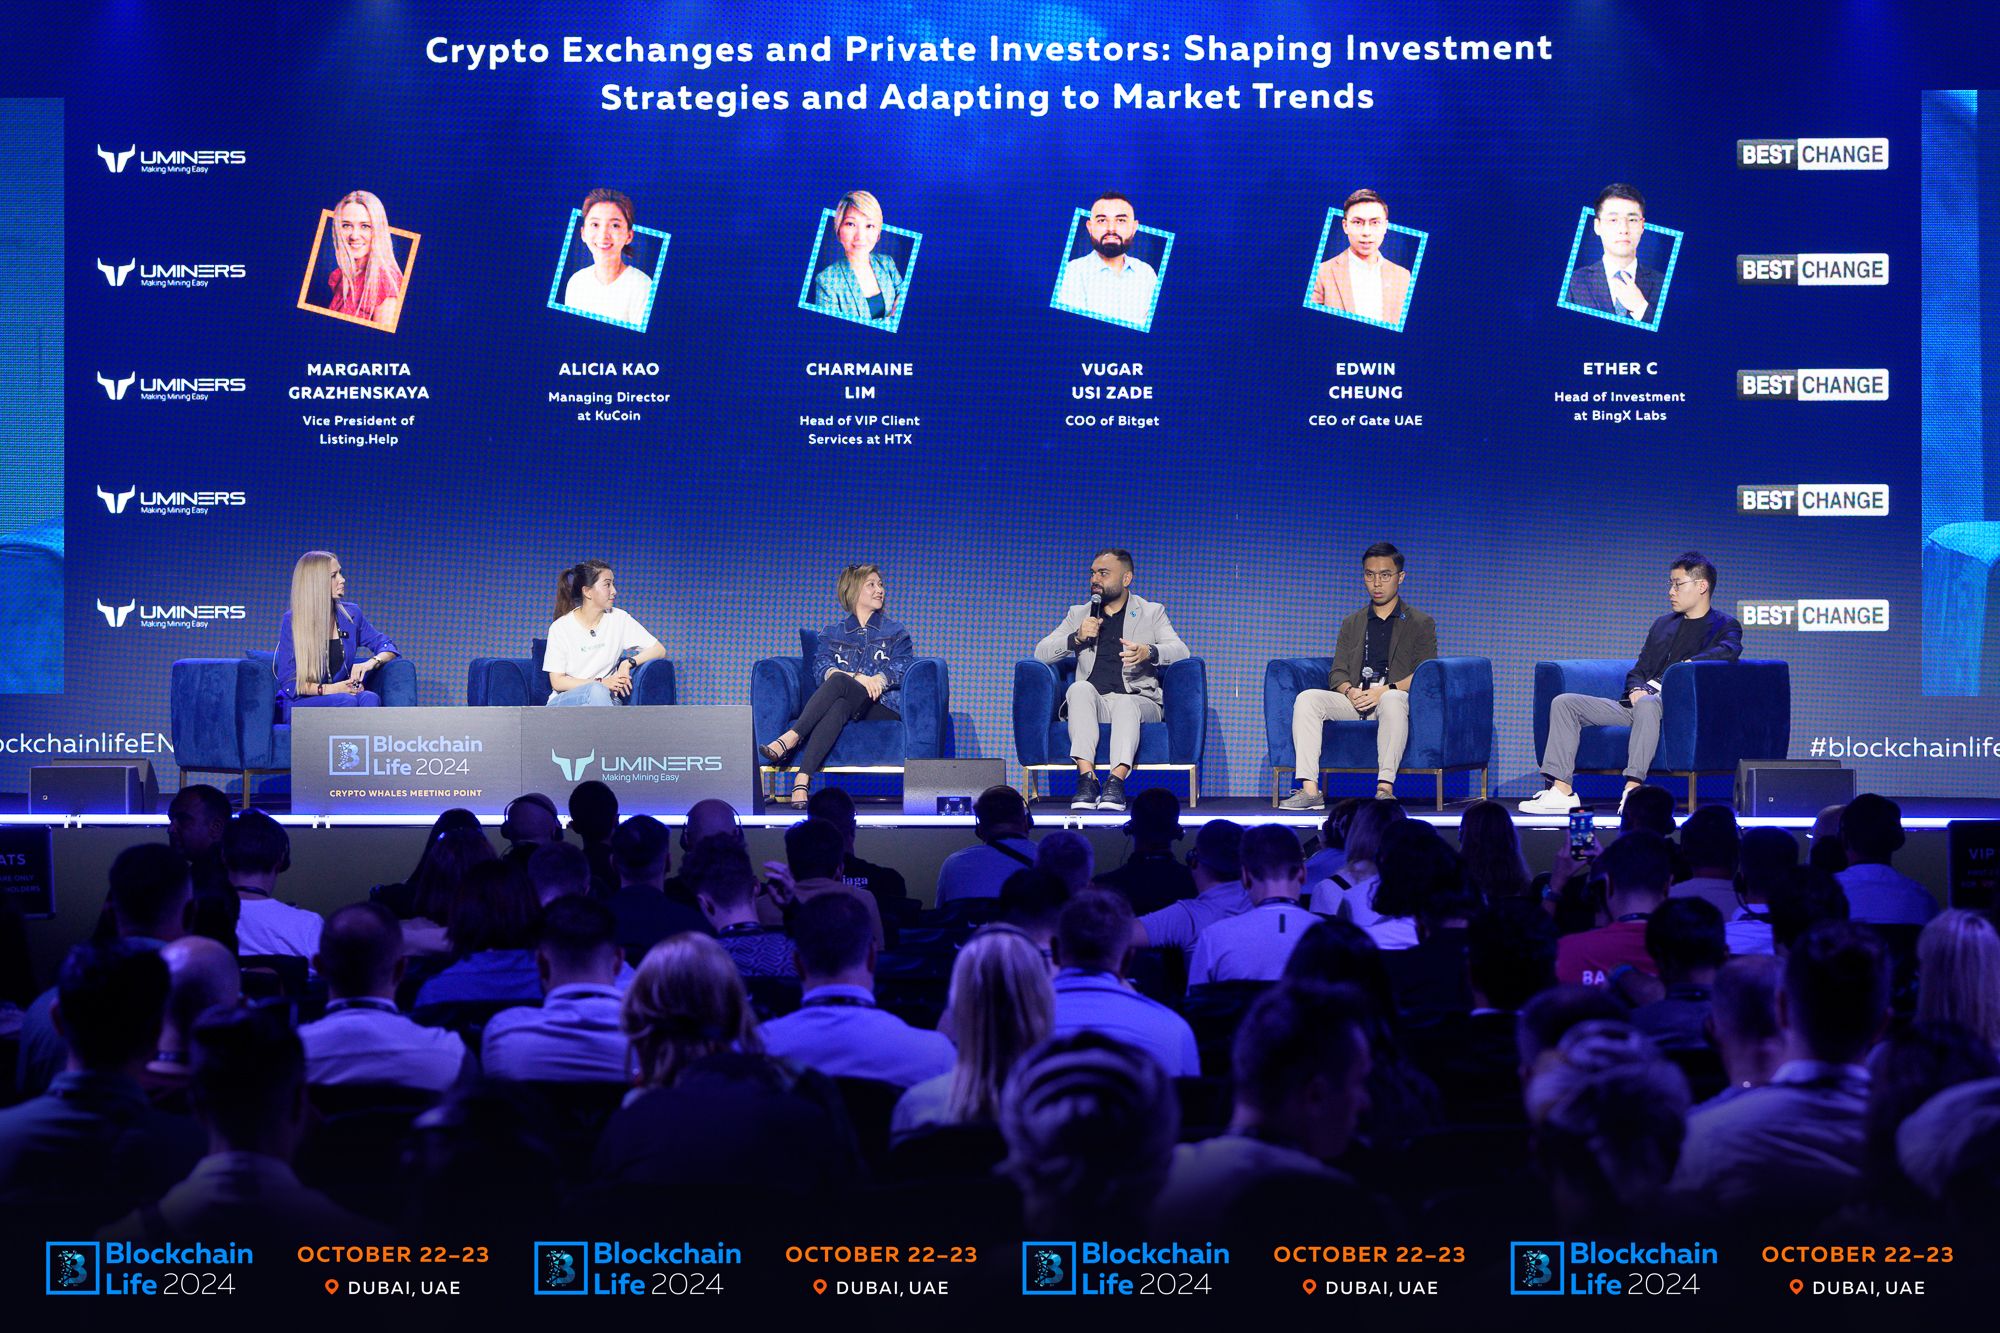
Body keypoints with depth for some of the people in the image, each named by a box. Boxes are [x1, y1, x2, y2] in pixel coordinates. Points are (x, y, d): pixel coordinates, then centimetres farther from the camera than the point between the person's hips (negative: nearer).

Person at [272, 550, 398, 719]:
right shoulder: (291, 621, -4)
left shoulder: (351, 614, 9)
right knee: (346, 701, -35)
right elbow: (289, 682, -5)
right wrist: (328, 689, -19)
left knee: (369, 698, -31)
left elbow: (387, 647, 14)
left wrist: (372, 662, -10)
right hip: (300, 704, -4)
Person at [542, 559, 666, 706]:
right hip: (563, 703, -2)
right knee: (597, 690, -35)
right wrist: (601, 682, -16)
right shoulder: (560, 628, -1)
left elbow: (660, 650, 4)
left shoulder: (618, 619, 5)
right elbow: (557, 682, -4)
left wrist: (629, 662, -15)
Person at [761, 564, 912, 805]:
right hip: (845, 703, 1)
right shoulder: (832, 632, 21)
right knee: (837, 703, -39)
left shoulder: (895, 632, 21)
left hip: (882, 707, -1)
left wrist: (879, 679, -23)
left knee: (839, 681, -34)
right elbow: (821, 665, 2)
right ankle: (801, 783, -54)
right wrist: (855, 678, -21)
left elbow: (903, 665, 1)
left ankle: (790, 739, -50)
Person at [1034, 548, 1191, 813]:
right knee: (1080, 688, -31)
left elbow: (1180, 651, -3)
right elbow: (1041, 653, 11)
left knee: (1125, 703, -35)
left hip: (1137, 700, -2)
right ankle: (1087, 778, -41)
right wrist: (1077, 638, -8)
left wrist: (1148, 652, -26)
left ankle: (1116, 782, -50)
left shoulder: (1152, 612, 15)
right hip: (1091, 702, 2)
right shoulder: (1079, 614, 21)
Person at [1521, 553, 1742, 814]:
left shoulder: (1724, 625, 7)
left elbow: (1729, 650, -17)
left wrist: (1686, 665, -25)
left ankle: (1633, 788, -43)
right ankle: (1561, 790, -17)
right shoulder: (1663, 624, 27)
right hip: (1638, 702, 7)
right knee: (1564, 703, -7)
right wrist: (1635, 689, 1)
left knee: (1646, 704, -42)